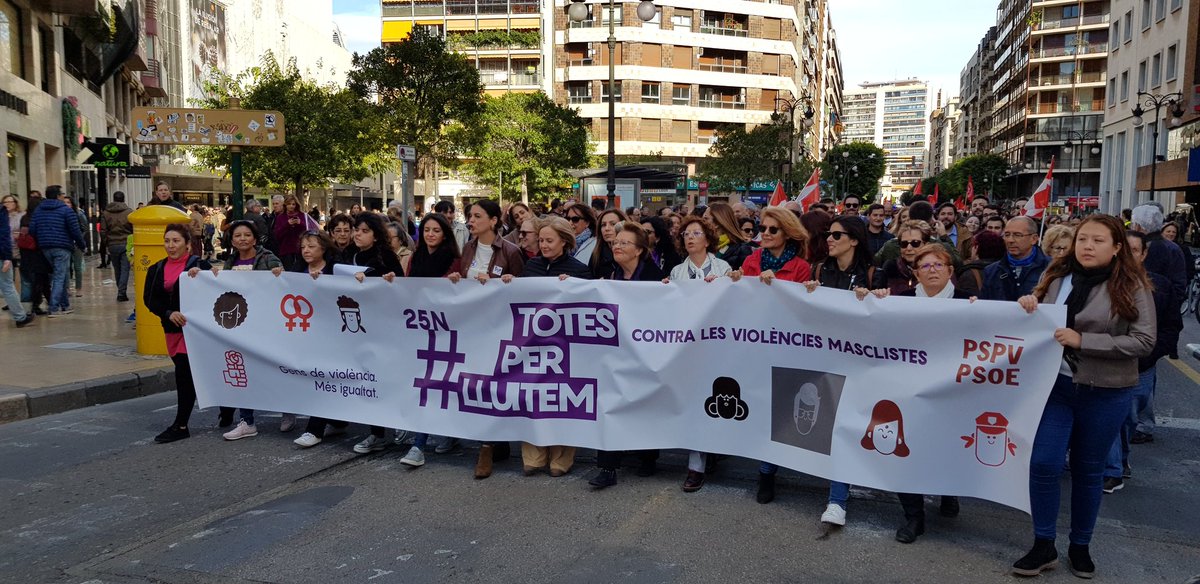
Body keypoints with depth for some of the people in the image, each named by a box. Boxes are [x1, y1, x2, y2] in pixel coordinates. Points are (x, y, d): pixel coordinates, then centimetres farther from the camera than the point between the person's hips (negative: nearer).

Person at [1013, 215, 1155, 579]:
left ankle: (1080, 546, 29)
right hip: (1055, 384, 2)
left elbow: (1144, 341, -14)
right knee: (1043, 463, -3)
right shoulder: (1056, 276, 2)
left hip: (1105, 393, -2)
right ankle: (1044, 545, 13)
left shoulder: (1132, 286, -8)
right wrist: (1028, 309, -9)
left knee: (1088, 470, 11)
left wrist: (1082, 340, -21)